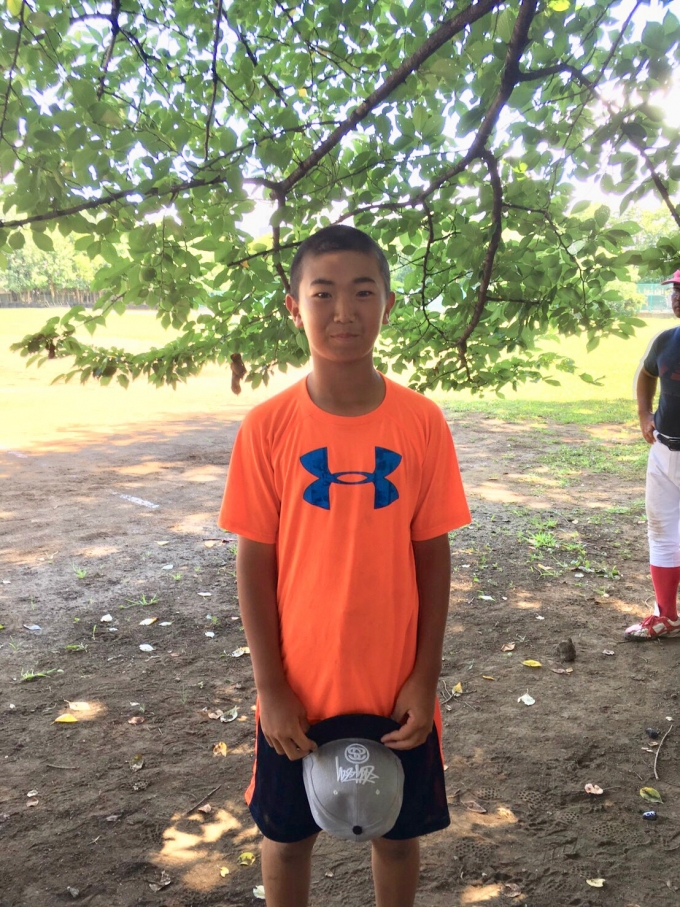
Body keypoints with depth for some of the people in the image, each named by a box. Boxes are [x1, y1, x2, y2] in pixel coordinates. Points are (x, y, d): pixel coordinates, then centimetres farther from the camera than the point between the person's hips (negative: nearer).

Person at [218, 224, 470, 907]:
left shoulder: (422, 422, -9)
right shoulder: (266, 427, -11)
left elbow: (432, 555, -4)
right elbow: (254, 563, -7)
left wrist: (425, 678, -5)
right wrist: (271, 688, -8)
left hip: (396, 687, 1)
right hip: (298, 689, 0)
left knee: (397, 831, 19)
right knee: (287, 834, 18)